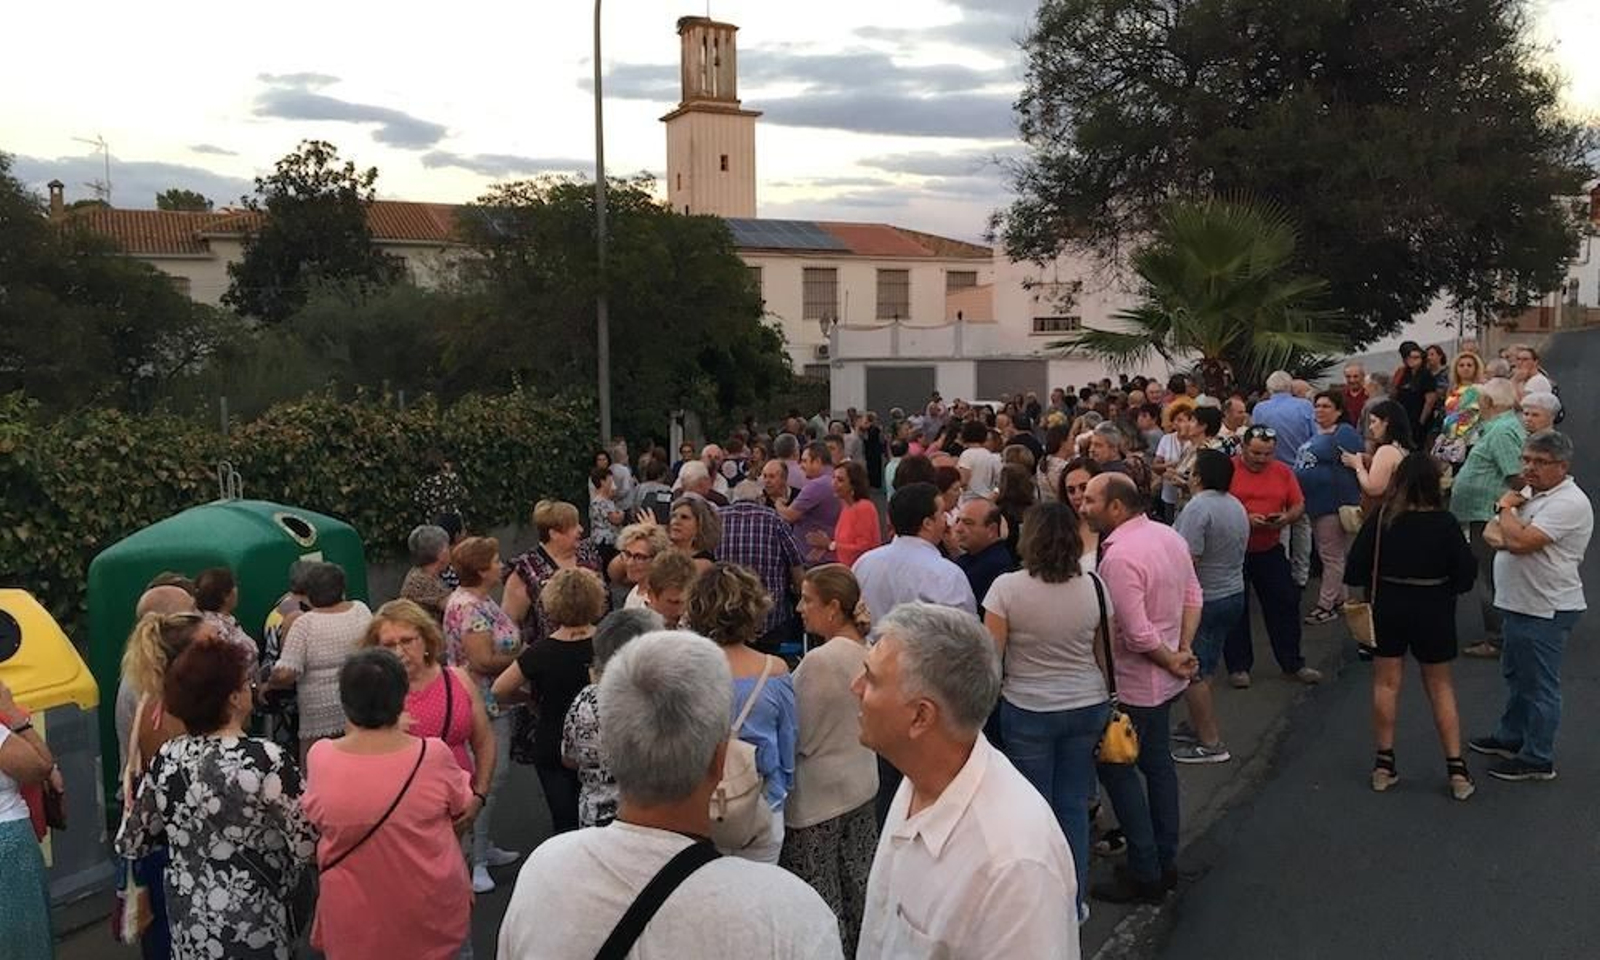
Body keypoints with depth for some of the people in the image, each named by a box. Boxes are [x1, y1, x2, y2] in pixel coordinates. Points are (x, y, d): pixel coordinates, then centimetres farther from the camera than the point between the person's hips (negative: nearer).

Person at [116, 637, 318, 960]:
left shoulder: (167, 759, -6)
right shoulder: (266, 761, -23)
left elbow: (129, 844, 5)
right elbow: (308, 846, -20)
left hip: (186, 925, 6)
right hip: (251, 932, -5)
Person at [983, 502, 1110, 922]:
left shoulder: (1007, 587, -15)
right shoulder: (1092, 587, -5)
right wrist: (1103, 702, 17)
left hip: (1028, 710, -3)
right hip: (1087, 708, 3)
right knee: (1074, 807, 14)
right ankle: (1073, 902, 24)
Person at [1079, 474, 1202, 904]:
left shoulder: (1119, 556, -26)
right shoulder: (1170, 536, 2)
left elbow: (1137, 634, -26)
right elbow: (1194, 597, 7)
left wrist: (1172, 661, -10)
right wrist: (1184, 649, 1)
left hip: (1133, 684, -9)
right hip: (1166, 679, 9)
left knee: (1115, 768, 4)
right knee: (1158, 763, 18)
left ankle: (1144, 874, 10)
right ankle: (1166, 860, 30)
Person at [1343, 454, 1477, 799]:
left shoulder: (1380, 520, -13)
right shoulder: (1445, 523, -14)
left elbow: (1354, 571, -12)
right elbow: (1466, 573, -10)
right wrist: (1442, 589, 9)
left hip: (1388, 607, 0)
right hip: (1433, 611, 0)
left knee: (1386, 683, 12)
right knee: (1440, 687, 13)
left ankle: (1384, 764, 15)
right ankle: (1456, 768, 13)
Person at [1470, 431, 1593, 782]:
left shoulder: (1568, 503, -20)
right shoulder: (1531, 493, 11)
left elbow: (1519, 542, -28)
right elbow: (1496, 536, 17)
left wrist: (1506, 508, -12)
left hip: (1545, 610, -10)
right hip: (1520, 604, 10)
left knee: (1539, 685, 0)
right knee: (1516, 675, 22)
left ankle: (1537, 759, 10)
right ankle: (1511, 738, 37)